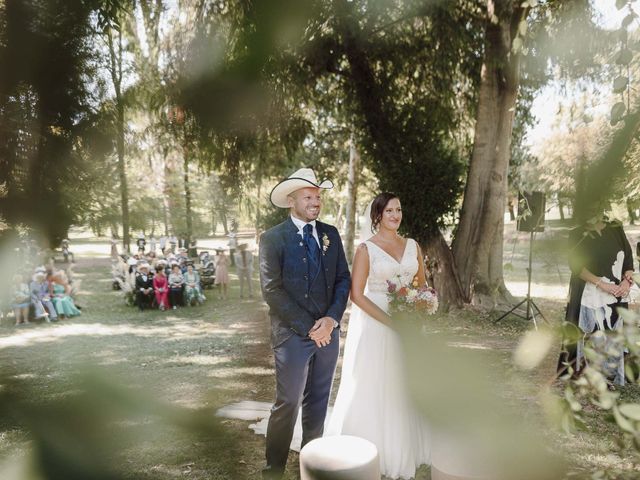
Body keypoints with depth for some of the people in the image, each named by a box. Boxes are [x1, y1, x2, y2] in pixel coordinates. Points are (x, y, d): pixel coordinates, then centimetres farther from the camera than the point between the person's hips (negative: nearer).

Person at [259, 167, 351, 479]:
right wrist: (308, 327, -14)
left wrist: (331, 319, -8)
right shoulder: (272, 238, -7)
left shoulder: (330, 234, 8)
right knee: (288, 404, 2)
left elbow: (343, 279, 6)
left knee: (317, 403, 15)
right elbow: (272, 290, -12)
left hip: (328, 331, 5)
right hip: (292, 334, -4)